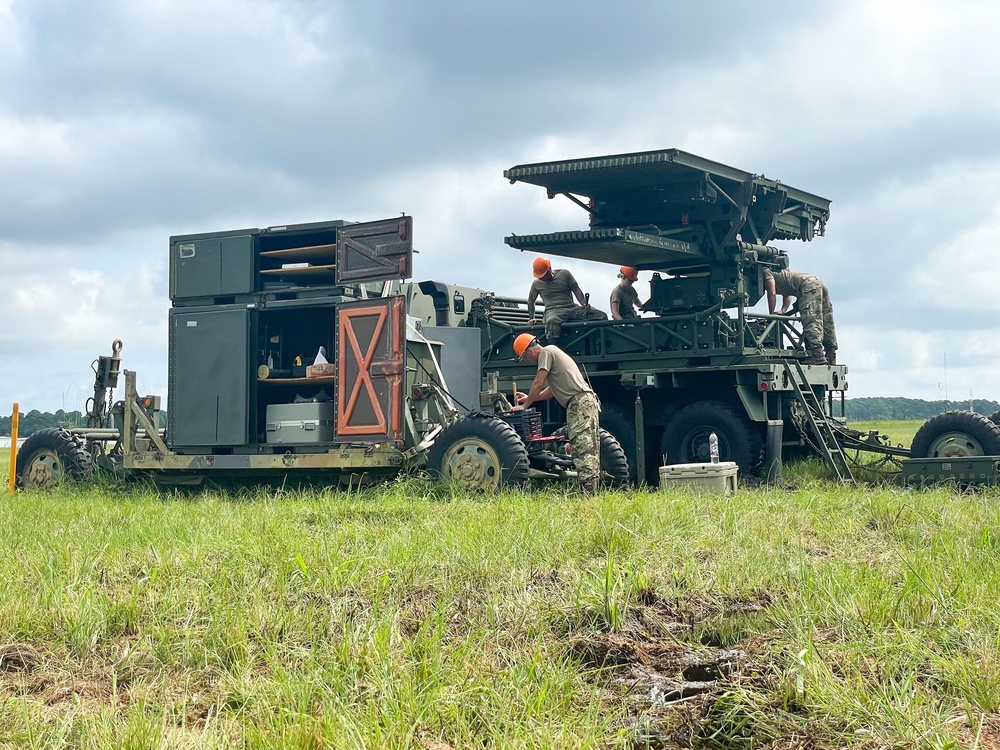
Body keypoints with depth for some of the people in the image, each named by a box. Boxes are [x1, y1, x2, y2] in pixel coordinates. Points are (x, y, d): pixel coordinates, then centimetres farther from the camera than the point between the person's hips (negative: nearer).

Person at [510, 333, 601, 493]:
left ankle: (588, 492, -21)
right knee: (590, 452, 10)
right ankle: (594, 490, 11)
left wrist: (525, 405, 3)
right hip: (589, 402, 11)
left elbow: (538, 383, -8)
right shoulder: (553, 352, 28)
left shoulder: (546, 352, -3)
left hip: (579, 403, -11)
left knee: (583, 451, -15)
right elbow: (553, 389, 32)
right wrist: (529, 398, 32)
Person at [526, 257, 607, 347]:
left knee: (602, 316, -20)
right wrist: (531, 318, 13)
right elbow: (531, 301, 24)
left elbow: (576, 290, 8)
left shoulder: (564, 274, 10)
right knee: (552, 322, -44)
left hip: (572, 308, 2)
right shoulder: (536, 283, 11)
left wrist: (585, 305, -8)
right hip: (553, 311, -2)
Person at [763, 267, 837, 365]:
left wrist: (771, 315, 7)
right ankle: (831, 359, 3)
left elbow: (772, 294, 0)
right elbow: (787, 296, 32)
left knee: (811, 323, -17)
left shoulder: (766, 273, 8)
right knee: (827, 325, 4)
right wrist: (783, 311, 19)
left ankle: (818, 357, -27)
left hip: (809, 285, -10)